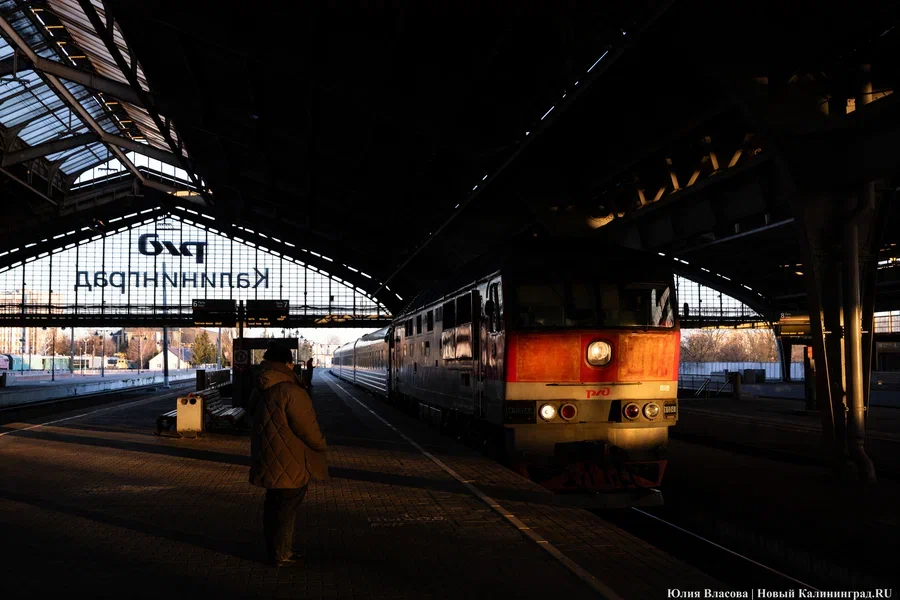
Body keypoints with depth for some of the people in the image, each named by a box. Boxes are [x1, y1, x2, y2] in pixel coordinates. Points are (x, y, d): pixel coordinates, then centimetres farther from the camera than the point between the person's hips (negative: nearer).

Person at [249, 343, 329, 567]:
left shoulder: (260, 391, 6)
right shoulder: (291, 391, -22)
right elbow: (307, 426, -20)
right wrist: (320, 444, -2)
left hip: (268, 460, 9)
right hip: (290, 463, -9)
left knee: (273, 504, 19)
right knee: (286, 507, 2)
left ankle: (273, 548, 30)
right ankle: (282, 555, 11)